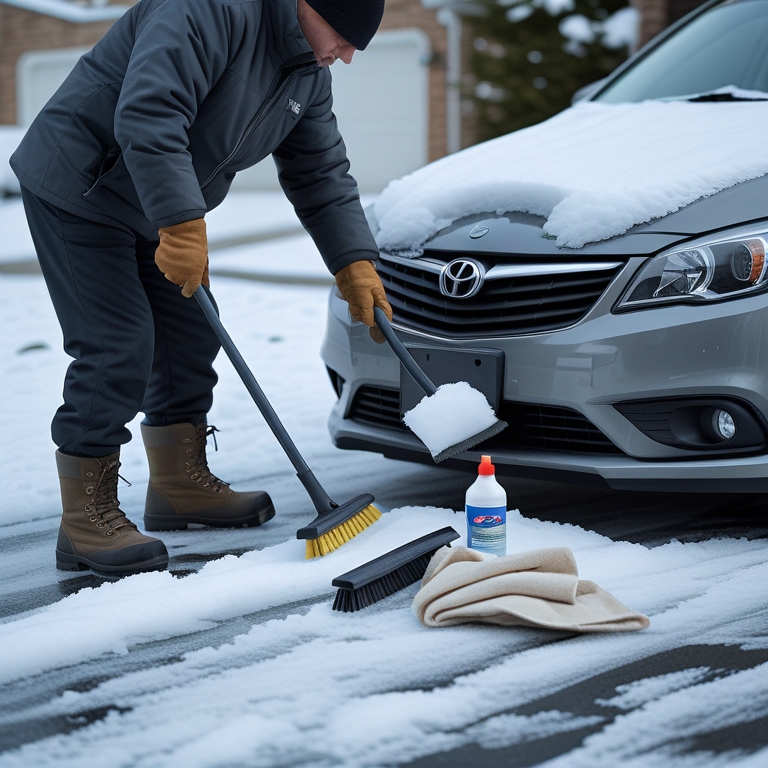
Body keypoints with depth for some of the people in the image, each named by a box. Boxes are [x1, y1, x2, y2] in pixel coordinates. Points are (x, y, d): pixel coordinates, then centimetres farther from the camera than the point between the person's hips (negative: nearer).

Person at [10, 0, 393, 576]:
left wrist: (355, 264, 1)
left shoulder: (309, 75, 3)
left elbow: (322, 174, 9)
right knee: (116, 351, -12)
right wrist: (183, 226, -39)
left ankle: (181, 485, 27)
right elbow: (146, 116, -38)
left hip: (157, 214, 10)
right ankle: (86, 523, -3)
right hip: (76, 189, -9)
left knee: (190, 338, 12)